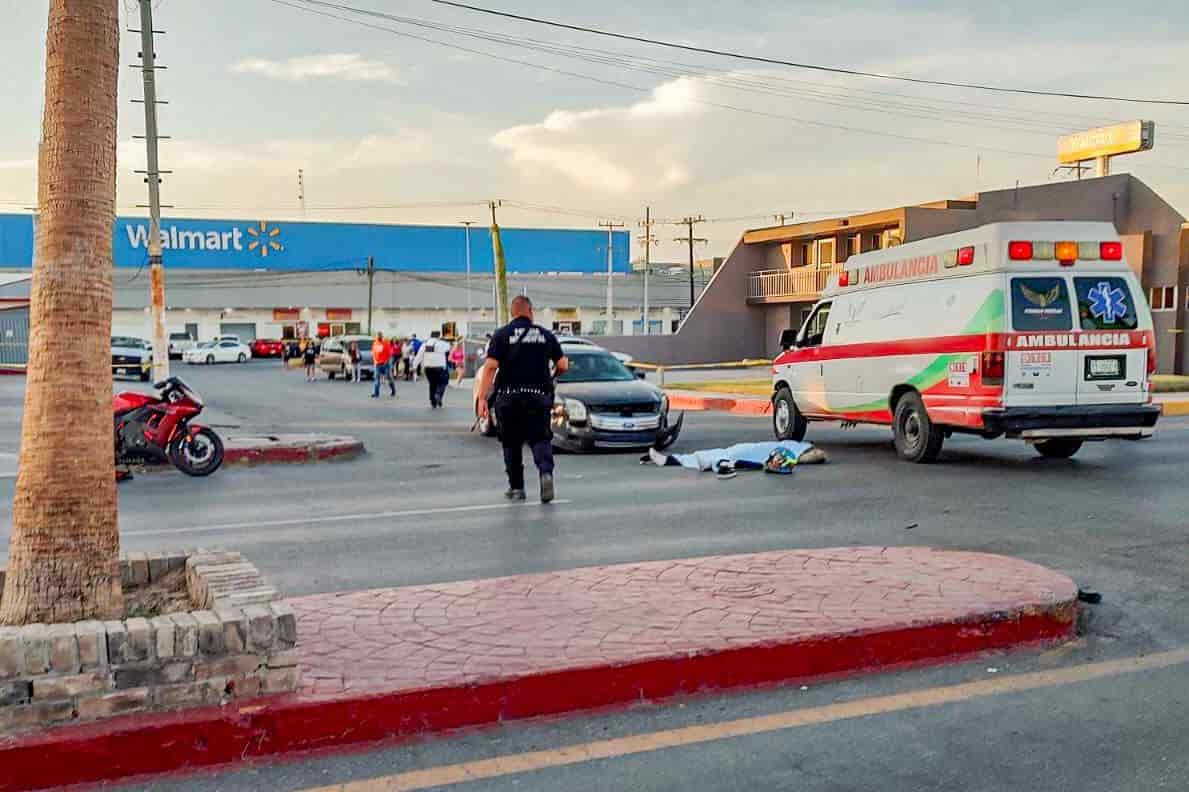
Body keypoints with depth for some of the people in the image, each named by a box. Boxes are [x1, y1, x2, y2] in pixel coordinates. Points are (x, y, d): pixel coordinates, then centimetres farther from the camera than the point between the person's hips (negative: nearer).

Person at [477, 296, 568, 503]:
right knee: (540, 439, 4)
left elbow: (490, 367, -9)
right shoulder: (546, 335, 7)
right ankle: (546, 472, -23)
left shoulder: (502, 335, 0)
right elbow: (563, 365, 6)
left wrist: (482, 398, -11)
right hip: (538, 397, 1)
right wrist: (551, 377, 28)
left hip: (508, 398, -1)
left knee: (511, 443, 12)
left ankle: (516, 487, 18)